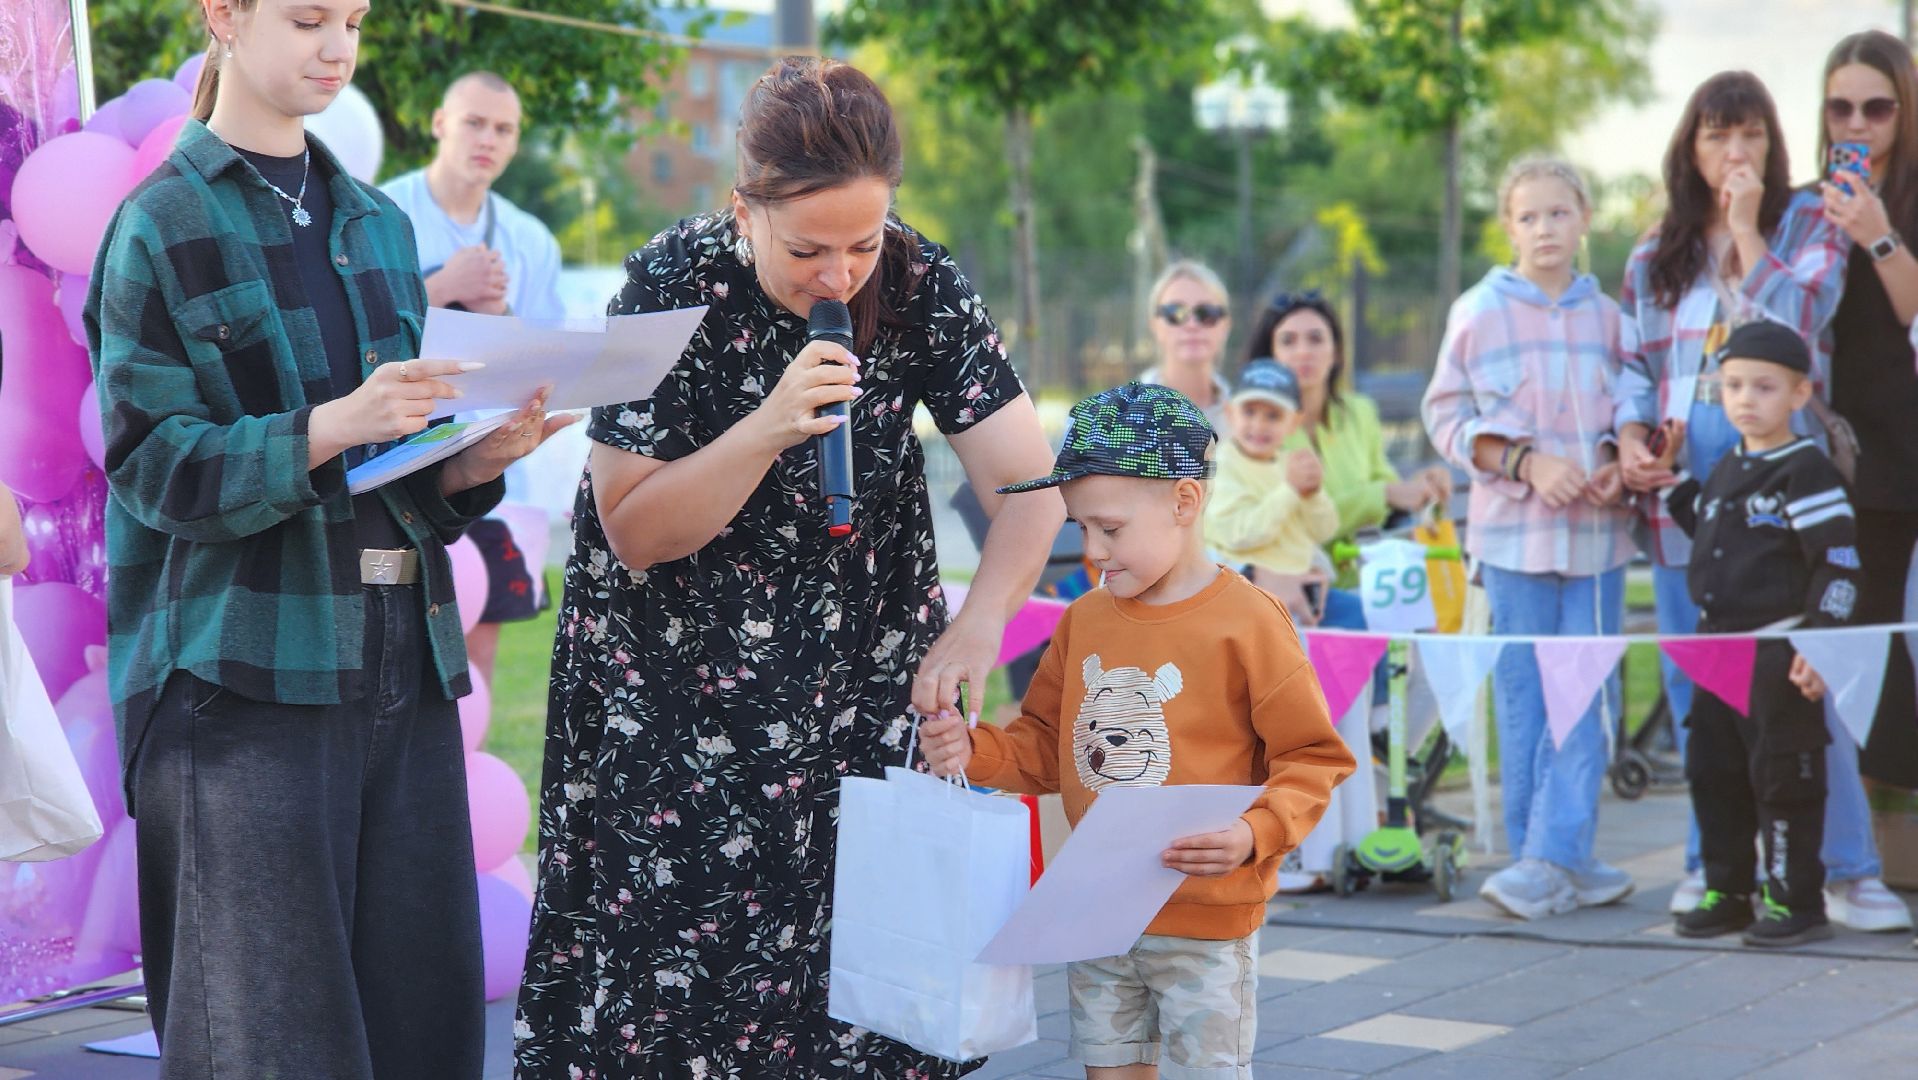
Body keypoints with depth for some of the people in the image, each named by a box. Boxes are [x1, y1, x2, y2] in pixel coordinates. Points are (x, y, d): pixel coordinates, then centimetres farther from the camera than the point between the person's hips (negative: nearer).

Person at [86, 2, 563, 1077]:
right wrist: (331, 427, -22)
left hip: (399, 655, 6)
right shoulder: (162, 225, -1)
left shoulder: (377, 222, 17)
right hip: (247, 671, -6)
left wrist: (478, 456, -1)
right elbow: (154, 463, -9)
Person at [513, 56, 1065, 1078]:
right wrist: (770, 429, -29)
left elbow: (1030, 486, -10)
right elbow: (634, 531, -15)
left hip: (861, 689, 2)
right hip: (674, 703, -2)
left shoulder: (919, 285, -10)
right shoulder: (674, 286, -16)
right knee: (677, 968, -3)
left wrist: (977, 624, -27)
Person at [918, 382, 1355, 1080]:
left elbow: (1313, 759, -11)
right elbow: (1045, 747, 14)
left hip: (1208, 922, -6)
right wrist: (975, 751, -4)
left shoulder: (1246, 623, -13)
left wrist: (1252, 837, -25)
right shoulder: (1084, 620, 5)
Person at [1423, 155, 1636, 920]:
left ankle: (1554, 859, -1)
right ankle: (1550, 863, 10)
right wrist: (1529, 464, -12)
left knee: (1589, 696, -3)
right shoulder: (1479, 313, -2)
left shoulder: (1606, 316, 5)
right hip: (1515, 530, -2)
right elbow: (1446, 415, 0)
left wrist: (1617, 467, -6)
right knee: (1526, 698, 2)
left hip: (1598, 529, 2)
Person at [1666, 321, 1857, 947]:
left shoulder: (1806, 471, -12)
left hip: (1781, 657, -8)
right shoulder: (1725, 472, 13)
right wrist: (1674, 488, 18)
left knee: (1783, 778, -2)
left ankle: (1795, 900, 6)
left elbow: (1839, 564, -15)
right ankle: (1727, 892, 22)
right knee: (1713, 775, 11)